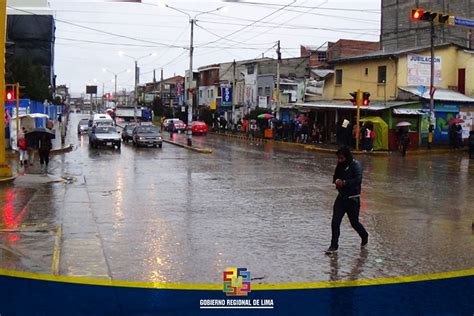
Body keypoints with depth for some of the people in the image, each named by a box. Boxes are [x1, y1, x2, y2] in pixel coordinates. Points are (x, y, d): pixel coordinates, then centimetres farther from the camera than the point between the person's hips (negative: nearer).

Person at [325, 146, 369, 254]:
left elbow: (358, 180, -26)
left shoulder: (356, 165, -14)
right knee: (335, 222, -3)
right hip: (341, 197, 5)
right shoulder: (340, 165, 6)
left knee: (354, 222, 9)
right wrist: (336, 180, -4)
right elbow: (335, 176, 18)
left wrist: (344, 183, -25)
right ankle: (334, 245, 6)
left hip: (353, 199, -5)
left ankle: (364, 237, 39)